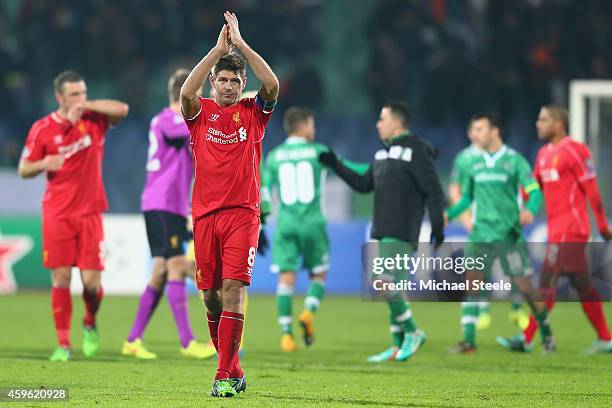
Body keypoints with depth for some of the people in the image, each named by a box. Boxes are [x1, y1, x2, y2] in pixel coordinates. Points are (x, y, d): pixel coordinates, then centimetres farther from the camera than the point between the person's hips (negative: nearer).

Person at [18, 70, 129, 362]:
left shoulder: (93, 119, 2)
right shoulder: (42, 128, -2)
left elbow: (122, 110, -15)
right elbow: (24, 170, 3)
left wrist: (86, 106, -18)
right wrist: (43, 164, -18)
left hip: (89, 212, 1)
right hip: (57, 214, -1)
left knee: (91, 281, -5)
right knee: (61, 278, -5)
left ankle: (90, 324, 25)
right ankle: (63, 344, 3)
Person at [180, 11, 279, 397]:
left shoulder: (253, 112, 7)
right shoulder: (201, 112, 7)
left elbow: (273, 85, -12)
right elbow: (186, 92, -14)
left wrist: (241, 43, -11)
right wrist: (218, 49, -15)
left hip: (243, 213, -2)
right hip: (205, 213, 2)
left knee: (233, 291, -13)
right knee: (210, 296, 3)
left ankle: (224, 376, -14)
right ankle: (234, 370, 19)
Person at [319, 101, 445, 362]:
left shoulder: (415, 152, -10)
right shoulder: (384, 152, 16)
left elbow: (434, 191, -13)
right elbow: (364, 185, 23)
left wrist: (437, 226, -18)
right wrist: (336, 166, 19)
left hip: (401, 234, -9)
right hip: (383, 233, 9)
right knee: (391, 288, 9)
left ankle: (412, 332, -3)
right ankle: (398, 346, 13)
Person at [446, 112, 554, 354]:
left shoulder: (514, 161, -3)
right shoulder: (474, 163, 11)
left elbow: (535, 191, -10)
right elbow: (467, 197, 21)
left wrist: (530, 210, -31)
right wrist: (448, 215, 5)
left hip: (509, 234, -4)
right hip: (481, 233, 4)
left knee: (523, 285, -2)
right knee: (472, 283, -8)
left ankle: (546, 333, 18)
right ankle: (468, 341, -7)